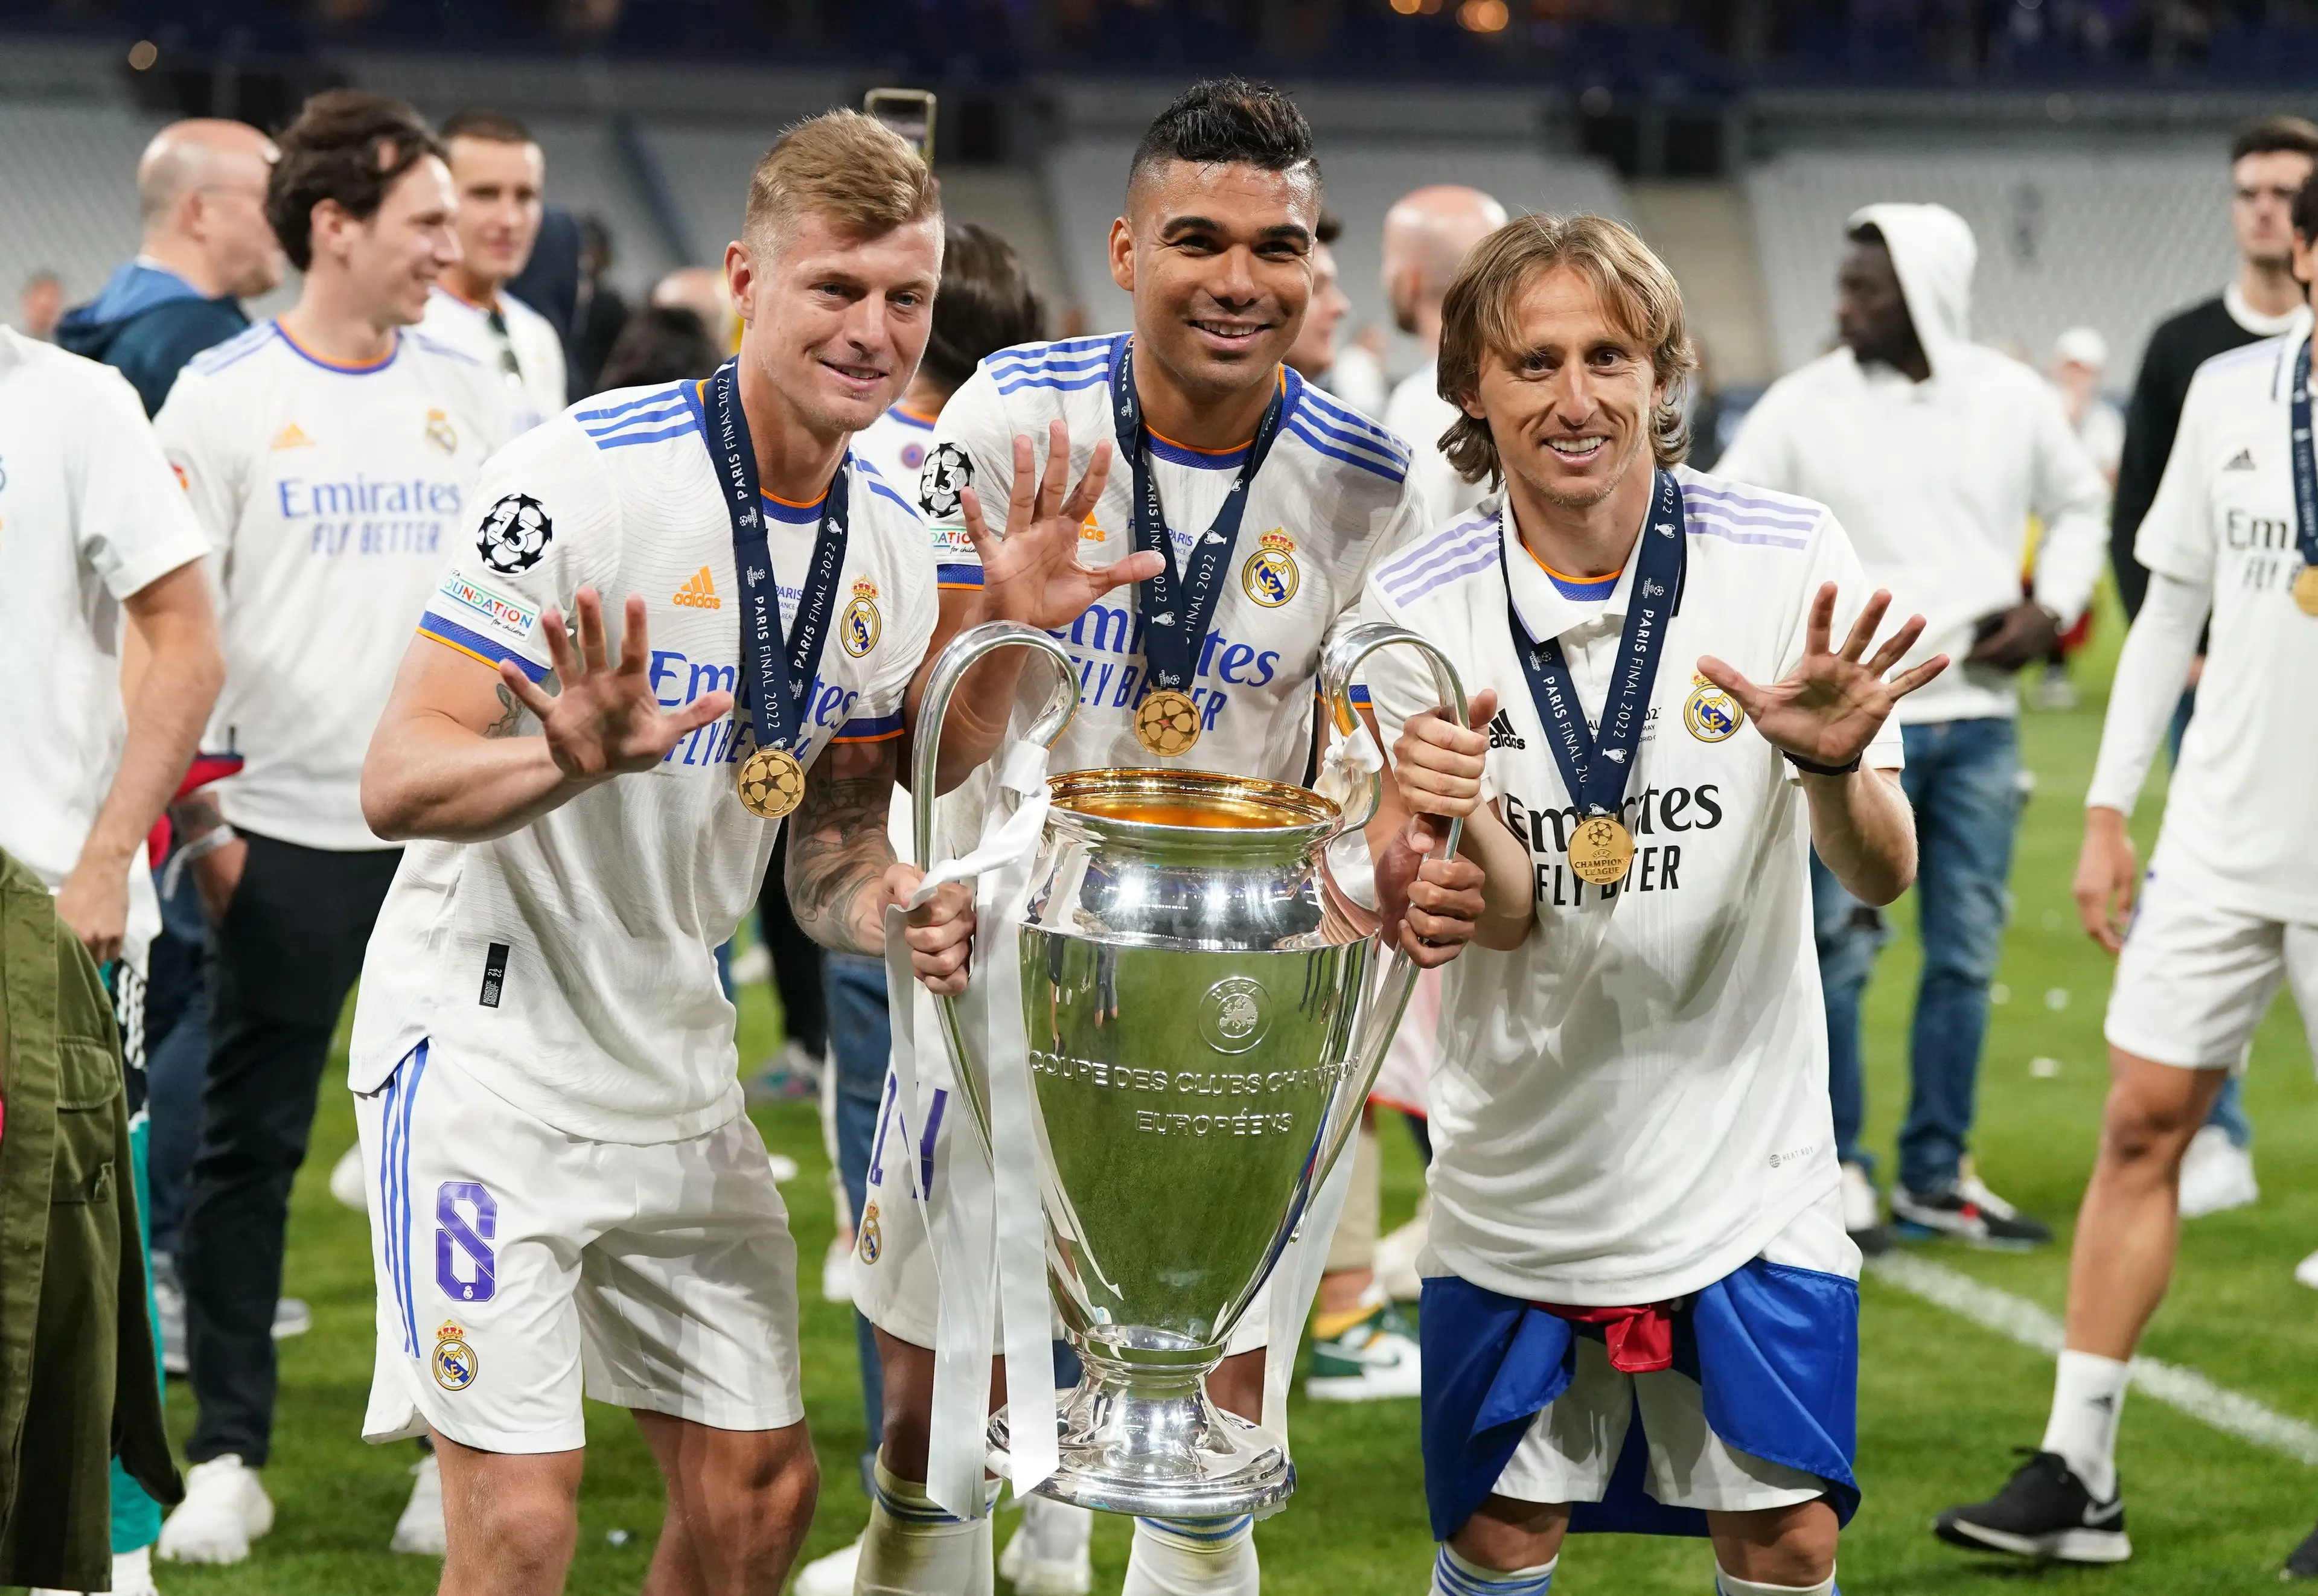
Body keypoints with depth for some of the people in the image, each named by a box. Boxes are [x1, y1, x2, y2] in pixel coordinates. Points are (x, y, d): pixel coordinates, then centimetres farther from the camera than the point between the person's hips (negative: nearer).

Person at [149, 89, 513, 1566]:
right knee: (251, 1148, 2)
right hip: (288, 836, -3)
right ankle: (229, 1456, 10)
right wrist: (200, 814, -7)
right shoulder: (224, 395, -3)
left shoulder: (470, 396, 8)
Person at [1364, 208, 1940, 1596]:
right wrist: (1455, 818, -33)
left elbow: (1884, 877, -12)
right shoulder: (1420, 608, -8)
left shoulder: (1788, 558, -10)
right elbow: (1506, 916, -11)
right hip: (1519, 1182, 1)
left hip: (1748, 1170, 0)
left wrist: (1830, 763, -34)